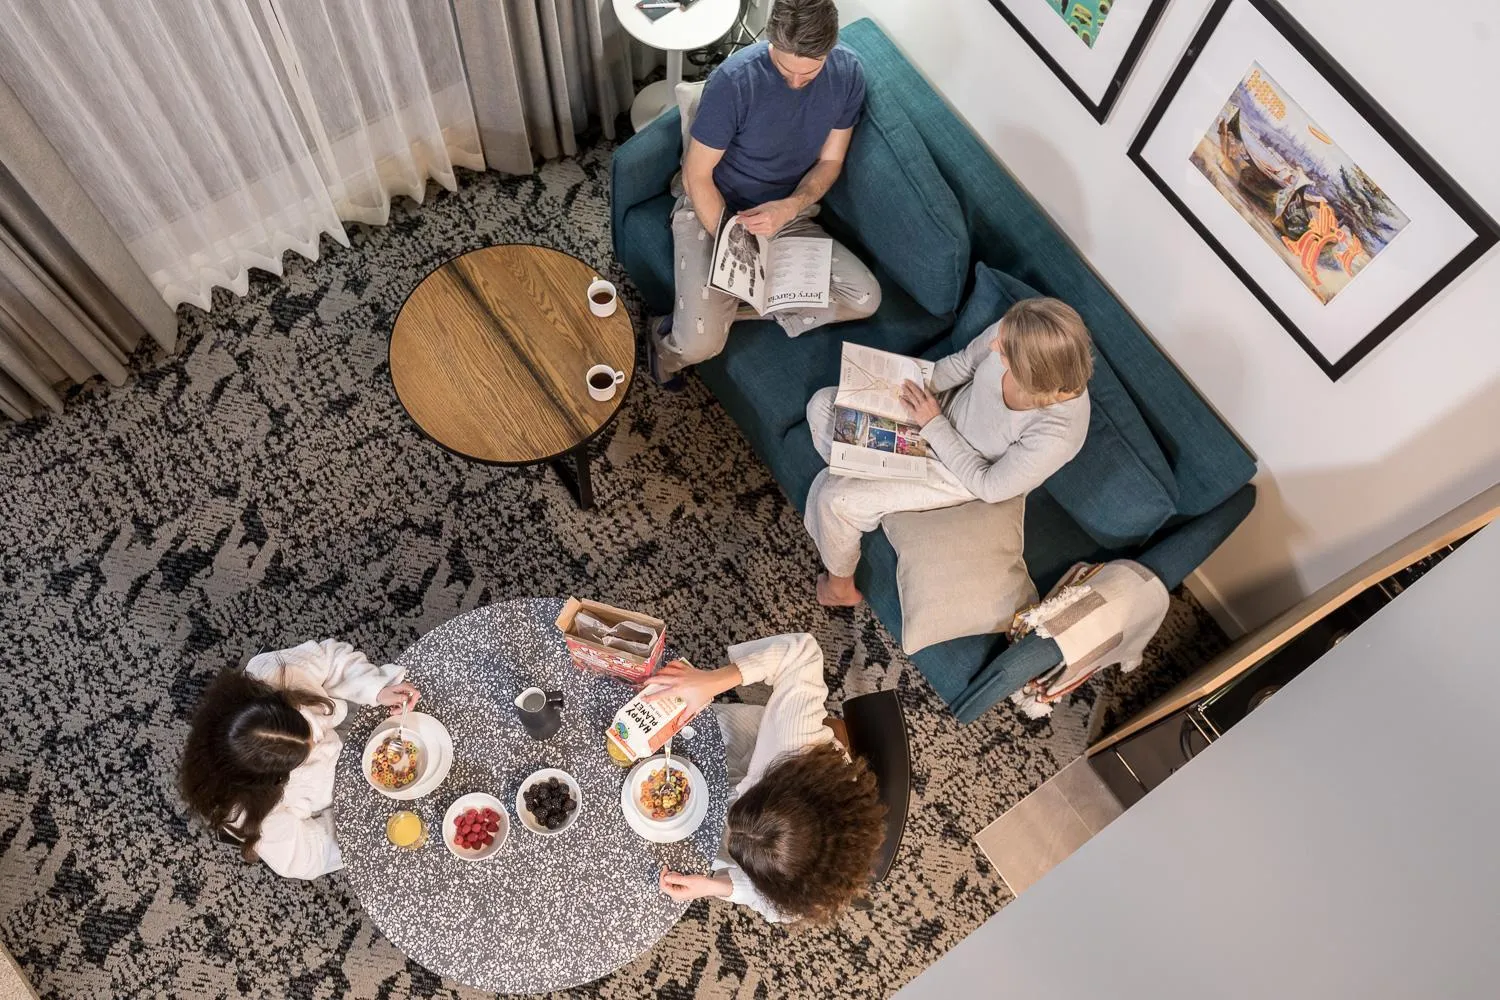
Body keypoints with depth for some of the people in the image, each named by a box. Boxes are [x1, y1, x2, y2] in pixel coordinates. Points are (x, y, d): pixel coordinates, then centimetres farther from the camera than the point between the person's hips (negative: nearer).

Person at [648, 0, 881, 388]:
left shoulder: (847, 73, -11)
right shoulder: (735, 80, -25)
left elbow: (830, 160, -1)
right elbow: (697, 175, -16)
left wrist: (789, 207, -21)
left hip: (788, 214, 5)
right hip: (712, 211, -5)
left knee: (865, 299, -14)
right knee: (700, 345, -24)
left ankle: (731, 308, -4)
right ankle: (668, 344, 16)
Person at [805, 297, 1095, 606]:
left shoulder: (1056, 435, -39)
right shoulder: (1013, 333, -26)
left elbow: (989, 487, -24)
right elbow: (963, 362, -4)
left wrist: (934, 425, -25)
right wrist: (916, 384, -17)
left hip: (960, 473, -6)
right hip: (941, 413, 6)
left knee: (834, 497, -13)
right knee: (822, 405, 5)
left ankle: (840, 587, 20)